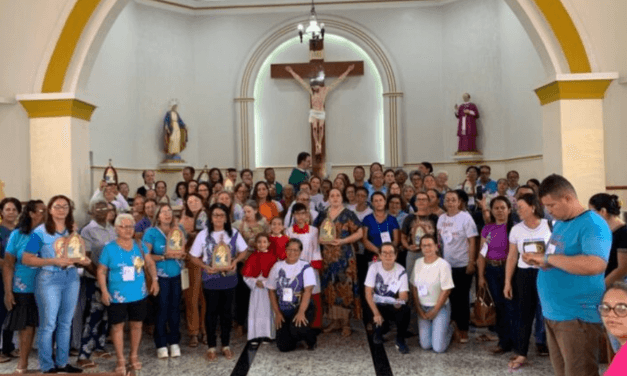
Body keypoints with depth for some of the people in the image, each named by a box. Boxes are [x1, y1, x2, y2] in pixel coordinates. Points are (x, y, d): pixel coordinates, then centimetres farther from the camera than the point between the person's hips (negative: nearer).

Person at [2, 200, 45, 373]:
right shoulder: (18, 234, -1)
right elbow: (8, 264, 0)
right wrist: (8, 291, -3)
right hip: (24, 289, -1)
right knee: (26, 326, 7)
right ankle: (23, 362, 23)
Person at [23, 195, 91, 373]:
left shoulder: (73, 231, 9)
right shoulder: (40, 232, -8)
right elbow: (26, 259, -11)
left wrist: (82, 260, -4)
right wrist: (53, 261, -20)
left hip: (71, 277, 5)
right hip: (49, 279, -5)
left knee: (66, 323, 12)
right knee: (48, 324, 0)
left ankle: (62, 363, 22)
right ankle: (47, 366, 13)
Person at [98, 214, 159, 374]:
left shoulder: (139, 246, 2)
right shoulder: (109, 248, -7)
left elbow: (150, 263, 11)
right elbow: (101, 271, -4)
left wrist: (154, 280, 1)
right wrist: (104, 291, -11)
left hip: (138, 294, 3)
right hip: (117, 295, -3)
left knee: (137, 324, 11)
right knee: (117, 326, 5)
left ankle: (134, 356, 28)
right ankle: (121, 360, 18)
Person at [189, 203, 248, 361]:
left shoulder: (234, 233, -3)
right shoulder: (203, 235, -7)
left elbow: (243, 251, 6)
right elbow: (194, 257, -1)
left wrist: (235, 261, -13)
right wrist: (206, 267, -17)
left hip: (229, 278, 1)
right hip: (211, 279, -1)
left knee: (226, 312, 11)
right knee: (211, 312, 9)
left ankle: (226, 345, 25)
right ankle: (211, 347, 20)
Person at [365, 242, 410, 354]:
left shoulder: (401, 271, -9)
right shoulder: (374, 267, -9)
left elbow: (404, 295, -13)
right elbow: (368, 293, -11)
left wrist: (400, 301, -38)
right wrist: (376, 313, -23)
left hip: (395, 306, 0)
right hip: (378, 305, 0)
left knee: (405, 310, -32)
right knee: (378, 320, -30)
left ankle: (400, 340, -5)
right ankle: (379, 330, 12)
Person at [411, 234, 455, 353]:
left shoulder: (443, 265, -14)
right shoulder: (418, 263, 2)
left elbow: (446, 290, -13)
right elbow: (414, 287, 5)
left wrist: (434, 311, -10)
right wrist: (419, 310, -2)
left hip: (440, 308, -4)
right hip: (423, 308, 4)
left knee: (439, 348, -7)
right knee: (425, 346, -1)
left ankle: (449, 329, 22)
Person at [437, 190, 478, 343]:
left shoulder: (465, 217, -9)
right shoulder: (441, 218, 5)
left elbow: (472, 242, -10)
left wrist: (471, 263, -14)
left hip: (462, 265, -4)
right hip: (445, 265, 4)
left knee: (462, 298, 4)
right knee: (449, 296, 10)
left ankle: (463, 330, 17)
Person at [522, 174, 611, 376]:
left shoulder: (592, 224, -17)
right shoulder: (560, 224, 12)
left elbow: (596, 265, -32)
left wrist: (548, 257, -25)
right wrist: (538, 259, 3)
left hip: (578, 317, -9)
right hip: (553, 313, 9)